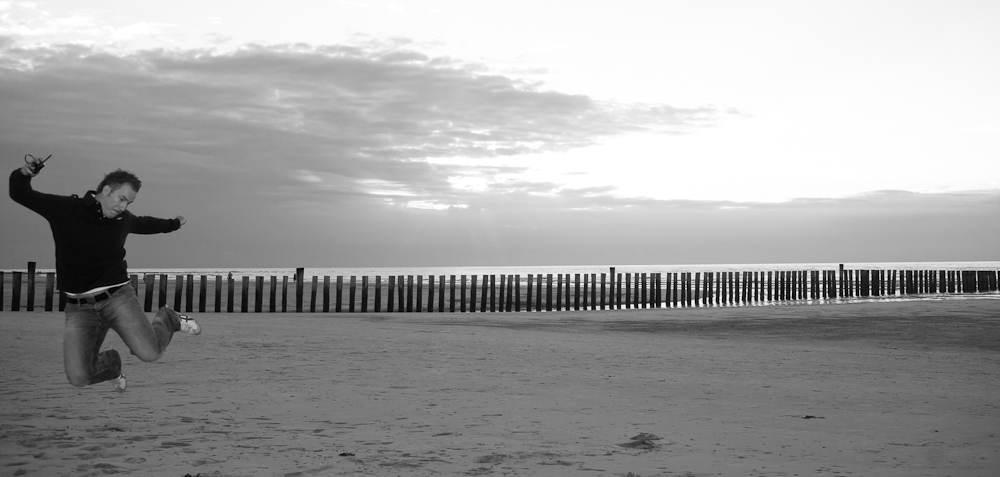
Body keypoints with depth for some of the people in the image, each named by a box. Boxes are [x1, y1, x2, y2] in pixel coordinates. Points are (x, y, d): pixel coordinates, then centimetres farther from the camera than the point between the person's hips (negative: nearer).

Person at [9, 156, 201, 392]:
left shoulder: (123, 219, 7)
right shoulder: (64, 209, -3)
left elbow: (144, 223, 30)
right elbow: (19, 194, 1)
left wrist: (173, 224, 47)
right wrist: (24, 174, -21)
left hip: (117, 296, 1)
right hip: (79, 308, -1)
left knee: (149, 353, -15)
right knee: (78, 377, -11)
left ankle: (168, 319, 19)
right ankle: (111, 364, 25)